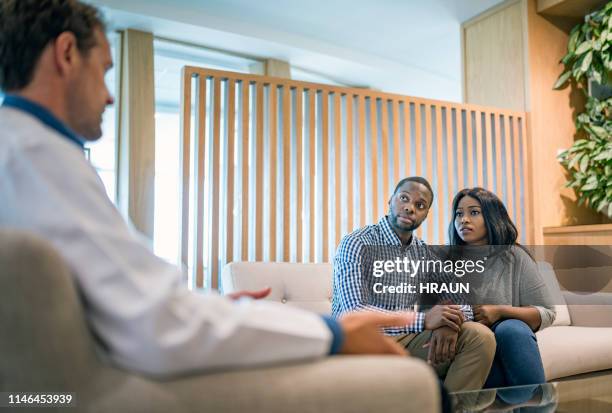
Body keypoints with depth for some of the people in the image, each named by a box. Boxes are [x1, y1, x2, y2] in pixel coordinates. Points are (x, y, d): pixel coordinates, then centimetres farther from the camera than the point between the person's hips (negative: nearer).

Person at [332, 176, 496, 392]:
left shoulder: (425, 253, 10)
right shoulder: (357, 244, -9)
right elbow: (353, 312, -21)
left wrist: (450, 323, -17)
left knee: (480, 336, -16)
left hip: (406, 341, 5)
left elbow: (463, 300, 8)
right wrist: (423, 320, -26)